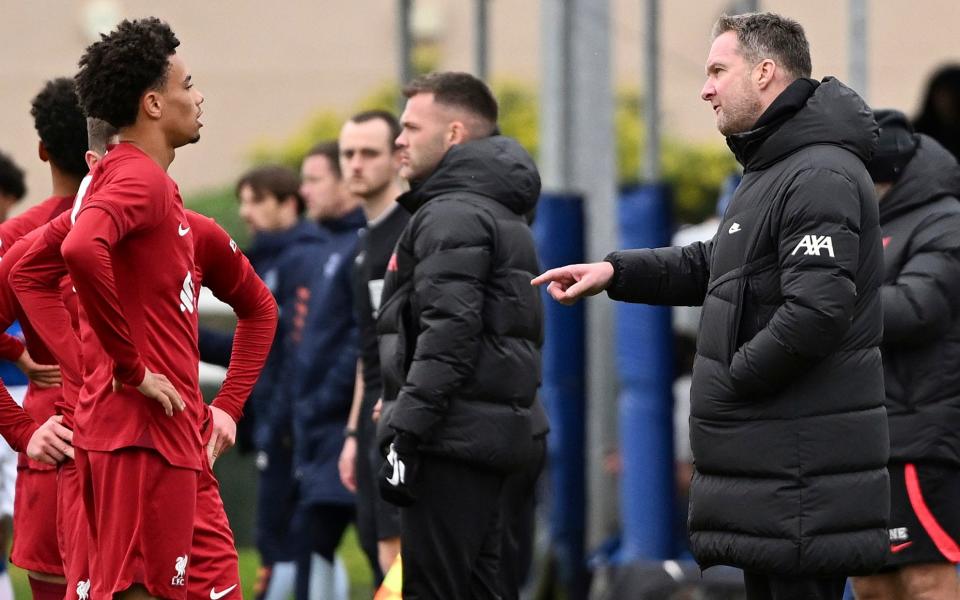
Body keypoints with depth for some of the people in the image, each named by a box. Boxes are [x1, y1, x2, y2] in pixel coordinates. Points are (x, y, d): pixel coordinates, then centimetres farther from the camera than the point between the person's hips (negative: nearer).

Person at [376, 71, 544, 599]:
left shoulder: (453, 217, -11)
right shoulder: (497, 213, 23)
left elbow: (447, 335, -20)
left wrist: (405, 435, -22)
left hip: (452, 438, -11)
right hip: (492, 432, 11)